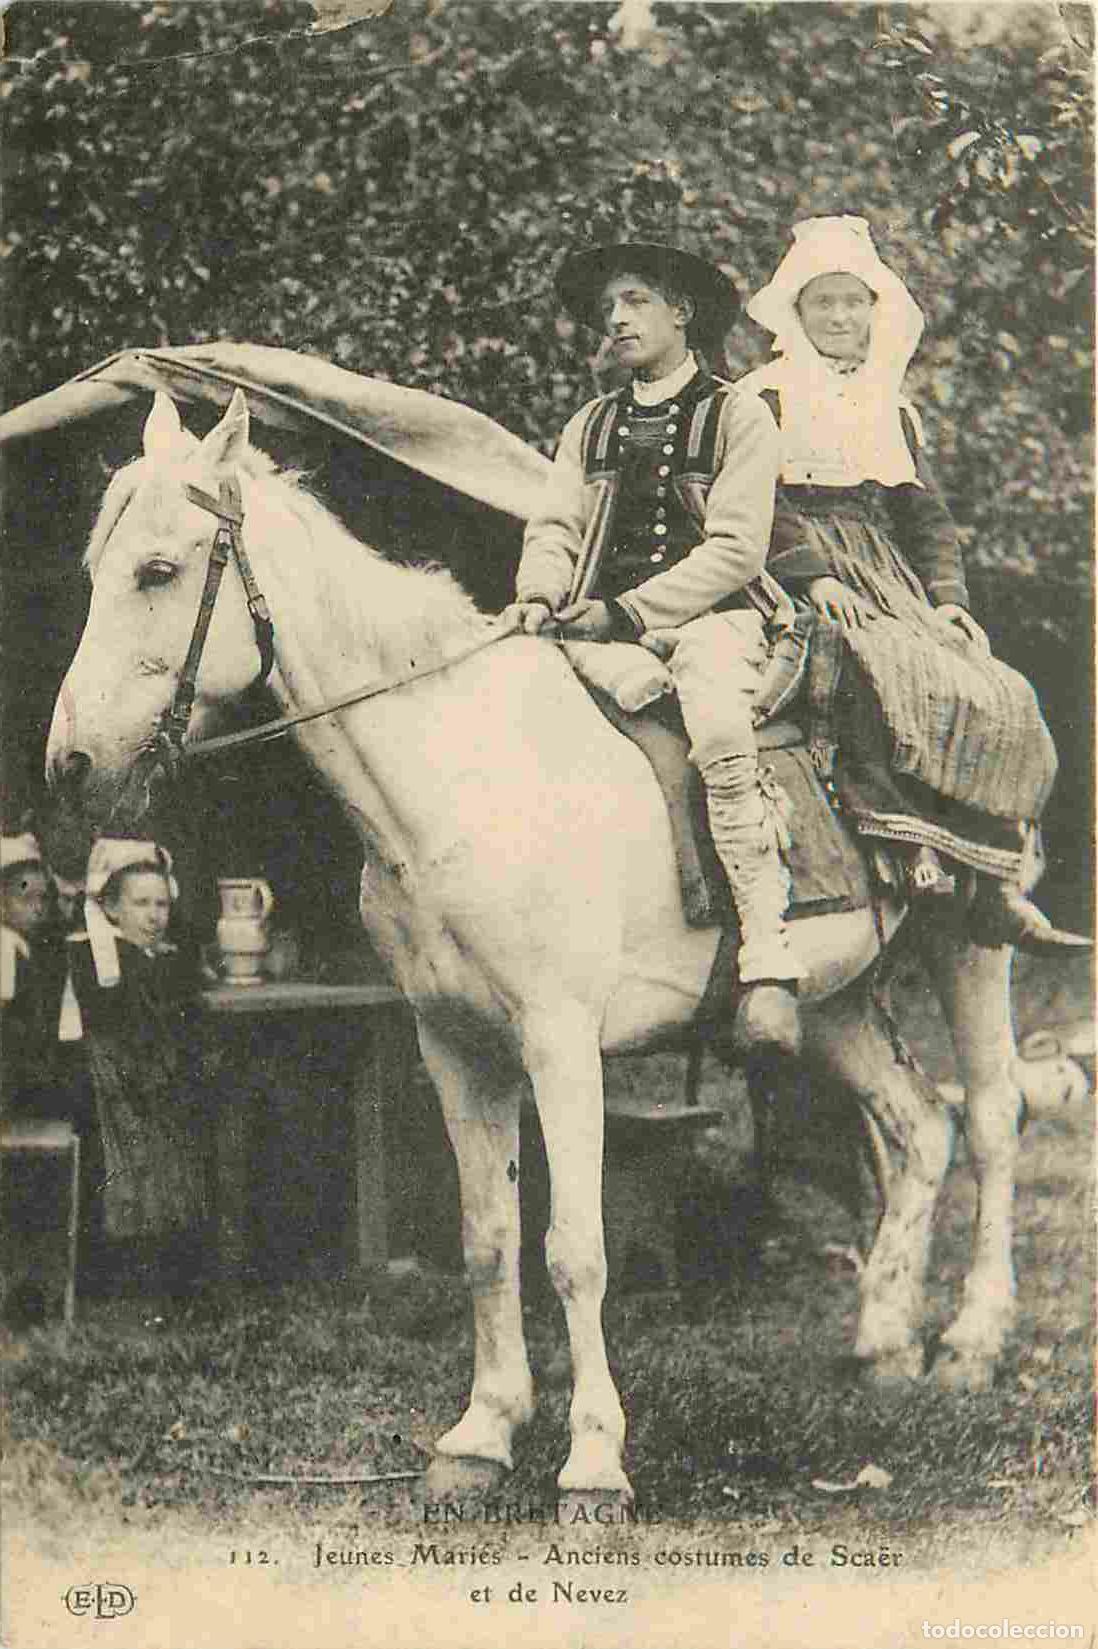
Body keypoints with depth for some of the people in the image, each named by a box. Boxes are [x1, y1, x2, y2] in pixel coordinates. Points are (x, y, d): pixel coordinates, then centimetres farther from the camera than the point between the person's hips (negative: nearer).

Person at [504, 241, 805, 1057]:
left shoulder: (738, 416, 5)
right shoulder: (591, 426, 22)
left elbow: (735, 548, -5)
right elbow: (556, 529, 13)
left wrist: (629, 611, -15)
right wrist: (539, 596, -11)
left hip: (713, 614, -5)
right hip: (607, 623, 5)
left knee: (721, 740, -35)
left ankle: (769, 964, -38)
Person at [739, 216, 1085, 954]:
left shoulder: (895, 414, 24)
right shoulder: (763, 400, 7)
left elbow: (929, 519, 19)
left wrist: (949, 600, 2)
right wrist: (813, 577, -20)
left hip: (892, 581, 6)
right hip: (800, 581, -5)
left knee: (1002, 698, -13)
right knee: (886, 670, -35)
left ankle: (998, 889, -19)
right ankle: (909, 841, -41)